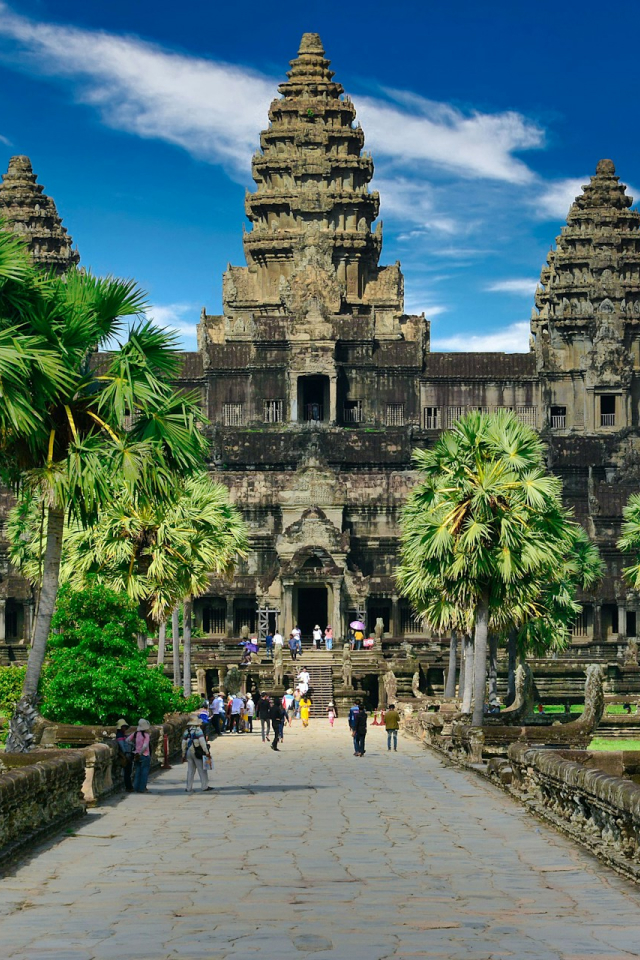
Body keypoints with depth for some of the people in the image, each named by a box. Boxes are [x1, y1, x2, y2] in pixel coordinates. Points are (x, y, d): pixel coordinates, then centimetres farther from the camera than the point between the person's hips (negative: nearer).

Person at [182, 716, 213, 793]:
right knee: (202, 770, 2)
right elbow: (202, 742, -18)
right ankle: (205, 786, 4)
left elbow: (184, 744, 10)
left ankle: (188, 788, 10)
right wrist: (207, 752, -14)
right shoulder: (198, 730, -11)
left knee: (190, 770, 10)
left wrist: (183, 755, 16)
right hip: (197, 753, -6)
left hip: (189, 752, 6)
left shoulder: (186, 731, 8)